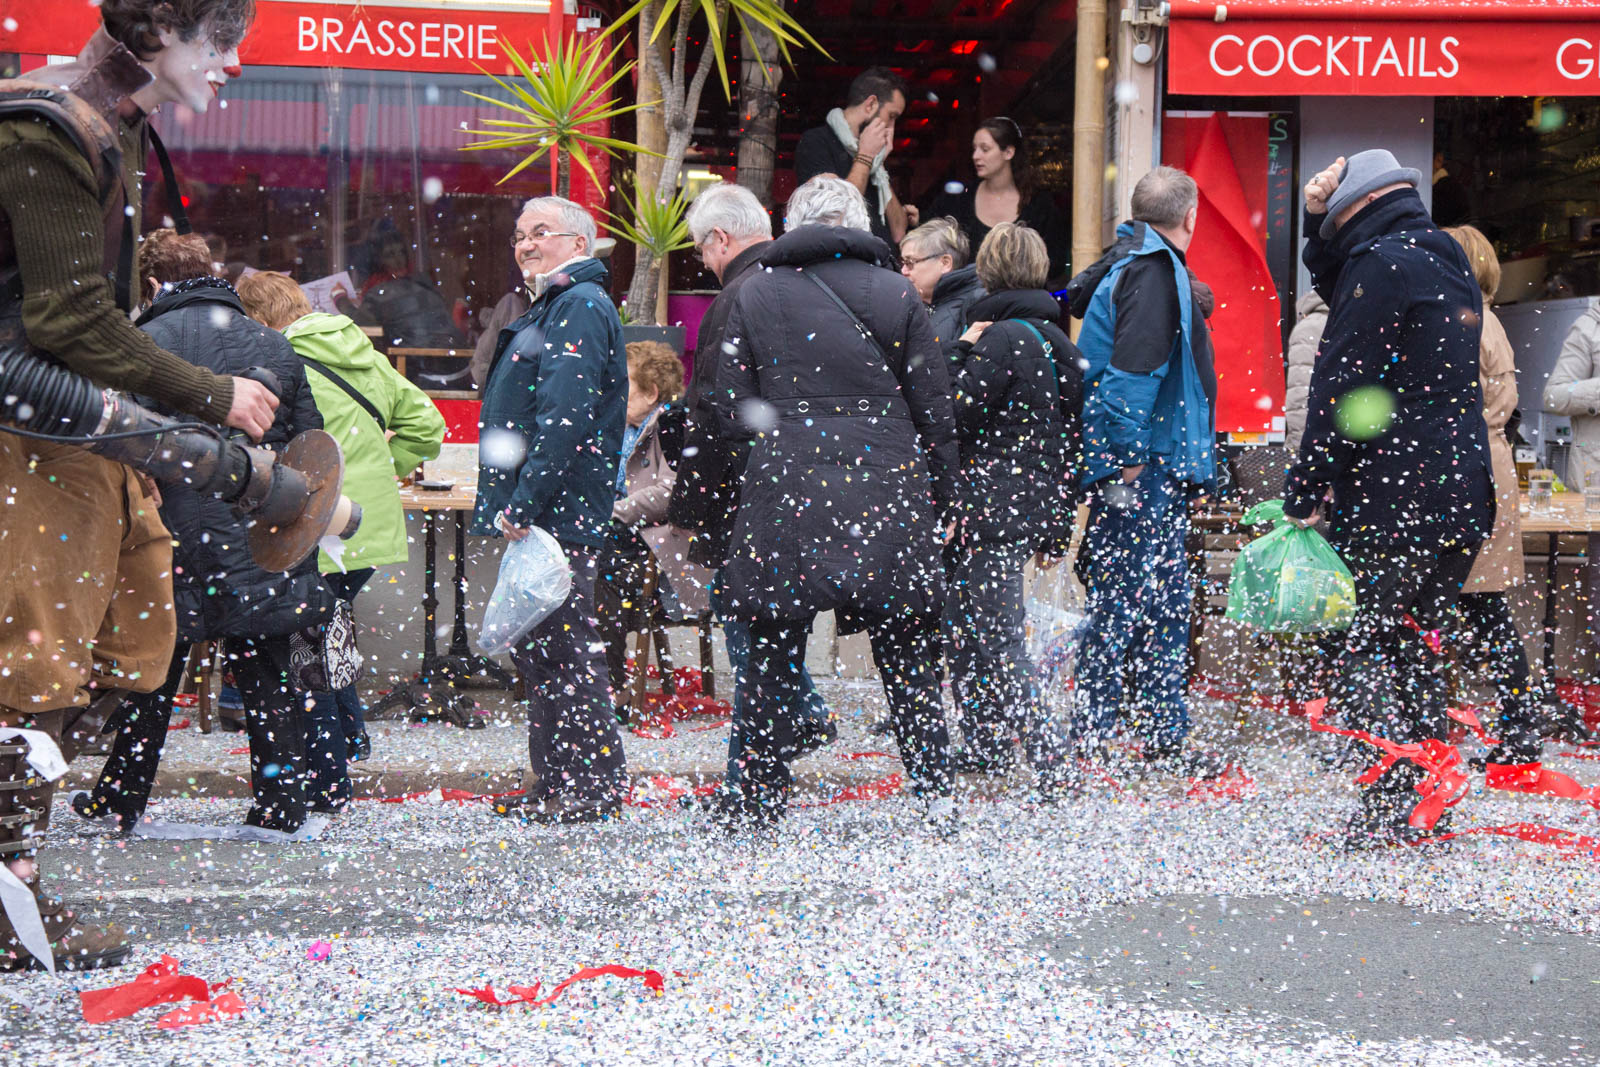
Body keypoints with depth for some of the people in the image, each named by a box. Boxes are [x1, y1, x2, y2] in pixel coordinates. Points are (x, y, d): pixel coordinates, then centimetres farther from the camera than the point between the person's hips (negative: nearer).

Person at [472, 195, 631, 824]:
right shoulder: (554, 307, 22)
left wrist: (524, 503, -26)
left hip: (558, 513, -11)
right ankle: (554, 784, 18)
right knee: (537, 647, 13)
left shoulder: (582, 306, -11)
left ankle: (597, 787, -4)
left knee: (561, 648, -8)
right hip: (538, 513, 11)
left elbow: (565, 417, -22)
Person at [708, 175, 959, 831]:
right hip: (886, 493, 1)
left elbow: (732, 412, 2)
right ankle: (936, 797, 9)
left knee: (775, 653, 8)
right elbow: (936, 414, 4)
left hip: (786, 490, 0)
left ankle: (759, 800, 12)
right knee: (907, 654, 8)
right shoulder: (896, 295, 1)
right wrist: (943, 505, 13)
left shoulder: (756, 293, 1)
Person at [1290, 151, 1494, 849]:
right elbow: (1340, 291, 34)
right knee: (1417, 655, 15)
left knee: (1363, 659, -5)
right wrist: (1320, 221, 21)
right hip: (1461, 500, 9)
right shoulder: (1449, 263, 18)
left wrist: (1304, 496, -9)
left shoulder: (1382, 262, -9)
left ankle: (1389, 813, -10)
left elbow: (1341, 389, -12)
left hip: (1391, 501, -9)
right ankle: (1428, 806, 16)